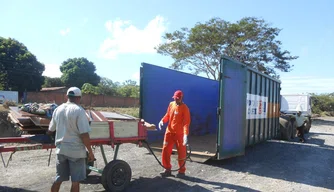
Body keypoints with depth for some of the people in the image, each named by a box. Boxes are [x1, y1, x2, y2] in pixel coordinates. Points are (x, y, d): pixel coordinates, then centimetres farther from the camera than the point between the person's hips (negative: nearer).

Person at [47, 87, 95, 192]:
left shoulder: (58, 109, 5)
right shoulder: (79, 110, -15)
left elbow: (50, 130, 16)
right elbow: (84, 135, -21)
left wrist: (46, 136, 40)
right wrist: (90, 152, -11)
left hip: (61, 149, 6)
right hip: (76, 151, -6)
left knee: (59, 179, 20)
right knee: (75, 181, 7)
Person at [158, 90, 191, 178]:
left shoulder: (184, 108, -14)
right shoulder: (171, 104, 5)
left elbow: (186, 122, -20)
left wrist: (186, 134, -32)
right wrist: (162, 121, -6)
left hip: (180, 134, -5)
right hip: (169, 132, 6)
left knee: (181, 153, 5)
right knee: (165, 150, 7)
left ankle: (182, 171, 20)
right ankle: (167, 170, 21)